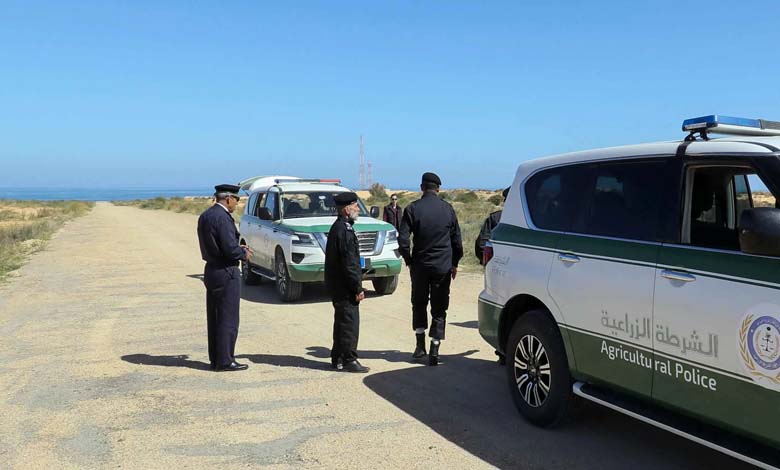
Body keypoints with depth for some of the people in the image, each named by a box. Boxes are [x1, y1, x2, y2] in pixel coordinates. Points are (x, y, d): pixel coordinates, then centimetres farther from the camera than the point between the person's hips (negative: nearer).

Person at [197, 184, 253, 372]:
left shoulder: (205, 216, 11)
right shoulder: (223, 217, -18)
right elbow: (230, 249, -23)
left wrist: (239, 249, 12)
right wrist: (244, 254, -4)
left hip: (211, 271, 10)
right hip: (226, 273, -10)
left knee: (214, 318, 15)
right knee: (228, 319, -1)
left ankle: (215, 359, 23)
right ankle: (224, 361, 4)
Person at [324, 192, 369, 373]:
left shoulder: (338, 227, 13)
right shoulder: (344, 230, -19)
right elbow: (349, 263, -22)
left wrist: (356, 286, 19)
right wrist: (358, 288, -17)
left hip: (337, 285, 10)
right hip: (344, 287, -10)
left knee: (342, 322, 16)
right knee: (350, 323, -3)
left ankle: (337, 358, 24)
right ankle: (349, 361, 3)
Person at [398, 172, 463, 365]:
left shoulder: (413, 209, -5)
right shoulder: (448, 209, 2)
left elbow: (403, 240, -9)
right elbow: (457, 240, 6)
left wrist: (409, 260, 5)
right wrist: (454, 263, 16)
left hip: (420, 265, 0)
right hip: (443, 267, 1)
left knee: (419, 304, 18)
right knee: (439, 309, 6)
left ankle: (420, 346, 20)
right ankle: (434, 351, 2)